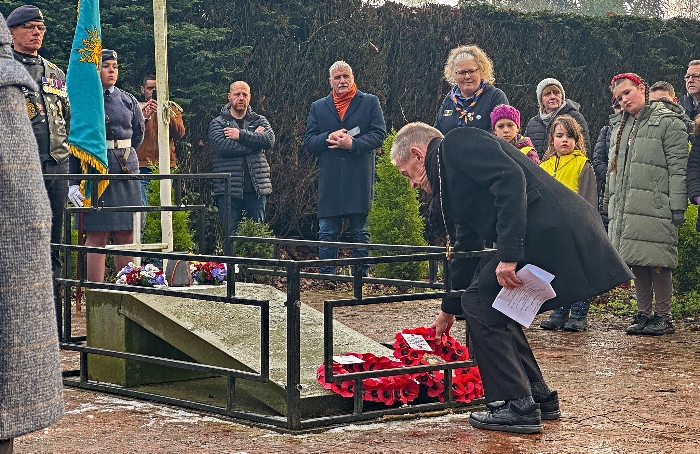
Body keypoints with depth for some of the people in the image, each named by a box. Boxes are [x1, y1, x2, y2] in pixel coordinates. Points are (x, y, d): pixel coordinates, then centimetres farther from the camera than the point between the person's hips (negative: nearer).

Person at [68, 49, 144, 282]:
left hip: (127, 174, 4)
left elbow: (138, 135, 24)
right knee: (97, 237, -5)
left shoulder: (128, 101, 9)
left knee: (126, 236, 4)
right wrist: (73, 182, -11)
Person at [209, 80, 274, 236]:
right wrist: (253, 138, -8)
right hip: (228, 189, -2)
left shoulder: (259, 121, 14)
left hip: (256, 188, 2)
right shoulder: (218, 123, 9)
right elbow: (221, 146, -12)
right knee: (231, 234, -4)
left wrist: (241, 135, -11)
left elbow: (269, 140, -7)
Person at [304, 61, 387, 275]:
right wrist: (329, 137, -11)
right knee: (327, 233, 2)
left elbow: (379, 133, -1)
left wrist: (353, 144, -14)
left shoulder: (370, 102, 8)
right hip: (329, 181, 2)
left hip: (359, 179, -2)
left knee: (359, 232, 4)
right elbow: (309, 141, 8)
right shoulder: (318, 107, 15)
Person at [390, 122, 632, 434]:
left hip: (548, 232, -10)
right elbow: (466, 245, 37)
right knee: (494, 306, 18)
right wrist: (448, 310, 45)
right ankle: (538, 397, 24)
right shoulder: (449, 167, 29)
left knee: (480, 301, -3)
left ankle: (516, 406, -1)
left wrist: (508, 255, -22)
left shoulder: (457, 143, -1)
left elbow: (510, 179, -18)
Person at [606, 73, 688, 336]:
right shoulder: (620, 126, 22)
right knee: (638, 264, 6)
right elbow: (613, 169, 26)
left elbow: (678, 167, -7)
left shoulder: (668, 122, -1)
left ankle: (663, 317, -1)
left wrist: (677, 206, -13)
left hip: (655, 206, -6)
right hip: (626, 210, 6)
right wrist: (608, 203, 21)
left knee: (657, 264, -7)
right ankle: (643, 314, 12)